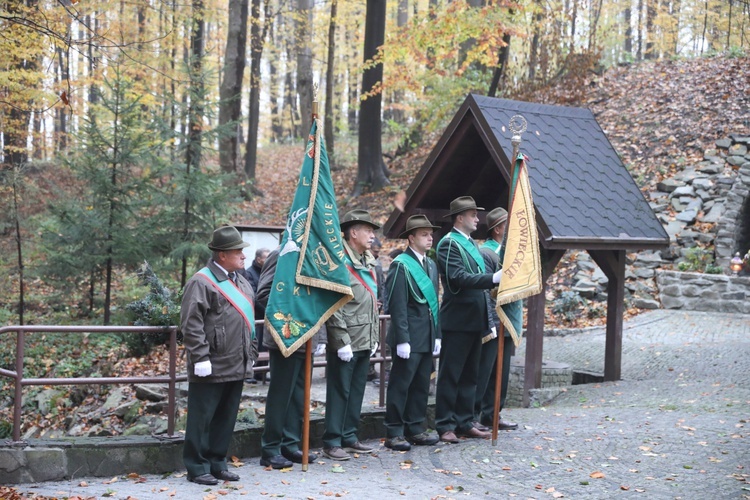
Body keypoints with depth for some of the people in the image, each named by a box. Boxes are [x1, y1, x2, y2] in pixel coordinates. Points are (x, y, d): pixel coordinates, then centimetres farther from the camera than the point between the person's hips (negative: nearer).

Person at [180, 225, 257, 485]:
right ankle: (197, 468, 7)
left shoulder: (241, 281, 16)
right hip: (212, 367, -8)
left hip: (237, 366, 8)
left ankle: (217, 463, 23)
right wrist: (200, 358, -19)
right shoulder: (202, 282, -11)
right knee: (202, 419, 0)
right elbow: (191, 324, -16)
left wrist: (249, 355, 20)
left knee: (226, 419, 13)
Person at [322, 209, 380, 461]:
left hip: (365, 341, 8)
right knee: (339, 392, -1)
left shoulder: (369, 262, 14)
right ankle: (332, 442, 7)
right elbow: (332, 308, -16)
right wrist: (342, 343, -17)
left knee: (356, 391, 13)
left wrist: (374, 334, 16)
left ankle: (349, 437, 23)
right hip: (345, 342, -8)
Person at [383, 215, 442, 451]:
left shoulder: (431, 265, 15)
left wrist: (437, 335, 13)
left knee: (421, 385, 11)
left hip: (427, 338, 8)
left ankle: (415, 429, 19)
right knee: (401, 385, -3)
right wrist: (402, 339, -18)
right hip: (409, 338, -8)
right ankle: (394, 433, 3)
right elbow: (398, 306, -14)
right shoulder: (401, 265, -9)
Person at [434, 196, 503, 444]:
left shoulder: (471, 244, 18)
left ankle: (465, 423, 19)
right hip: (457, 320, -9)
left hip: (475, 320, 9)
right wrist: (493, 279, -30)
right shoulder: (449, 243, -10)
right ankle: (445, 426, 2)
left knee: (469, 375, 12)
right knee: (450, 374, -2)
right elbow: (459, 277, -23)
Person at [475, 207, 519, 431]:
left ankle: (491, 416, 20)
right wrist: (490, 325, -21)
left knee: (501, 373, 12)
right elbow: (484, 291, -17)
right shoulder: (485, 253, -12)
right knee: (483, 372, -3)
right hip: (493, 326, -9)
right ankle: (472, 415, 4)